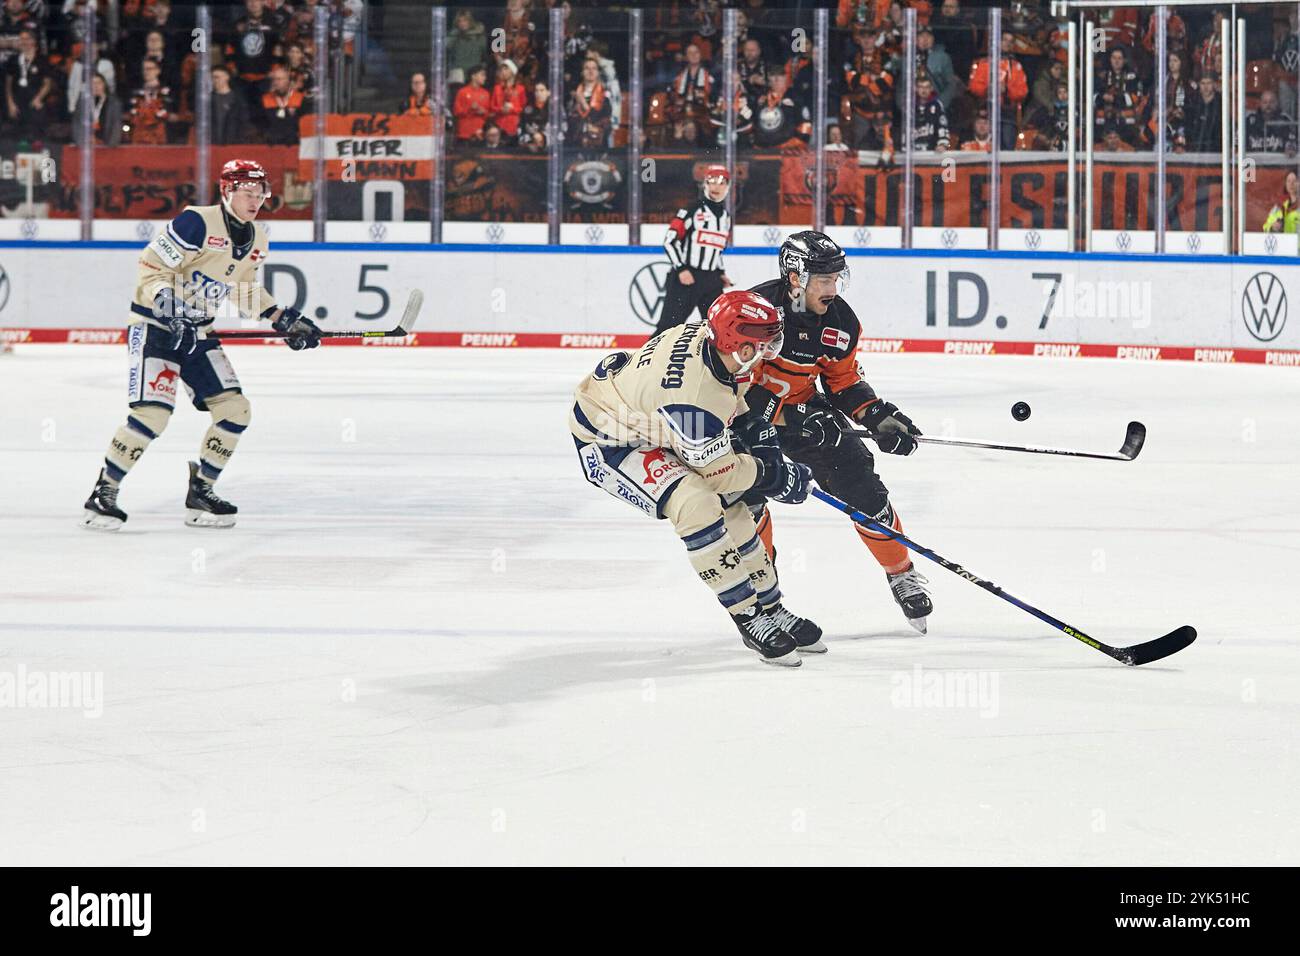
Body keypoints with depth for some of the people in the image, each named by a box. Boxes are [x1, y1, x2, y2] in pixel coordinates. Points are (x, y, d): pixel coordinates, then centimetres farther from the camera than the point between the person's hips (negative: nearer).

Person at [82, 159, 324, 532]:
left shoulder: (257, 240, 6)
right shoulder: (197, 223, -19)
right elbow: (151, 269, -19)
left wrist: (284, 319, 15)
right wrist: (168, 304, -34)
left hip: (198, 333, 8)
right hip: (155, 328, -8)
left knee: (235, 410, 0)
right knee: (153, 413, -20)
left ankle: (200, 492, 14)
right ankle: (103, 494, -8)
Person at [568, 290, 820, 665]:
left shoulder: (706, 338, -12)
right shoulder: (694, 394, -37)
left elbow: (727, 402, 13)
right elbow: (718, 470, -24)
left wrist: (755, 430, 1)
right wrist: (774, 476, -13)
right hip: (604, 442, -10)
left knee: (728, 506, 7)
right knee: (696, 503, -28)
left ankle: (771, 610, 18)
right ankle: (751, 620, -19)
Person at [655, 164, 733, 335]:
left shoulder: (726, 217, 14)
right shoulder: (691, 211, -7)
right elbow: (669, 241, -10)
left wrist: (721, 272, 14)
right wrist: (681, 269, -17)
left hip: (711, 280, 6)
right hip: (686, 277, -6)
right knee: (670, 323, -11)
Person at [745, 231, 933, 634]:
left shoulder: (840, 322, -9)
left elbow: (844, 382, 7)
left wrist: (879, 417, -8)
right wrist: (793, 419, -33)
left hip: (805, 408, 5)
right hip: (748, 416, -4)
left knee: (861, 485, -4)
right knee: (747, 494, -23)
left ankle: (901, 573, 14)